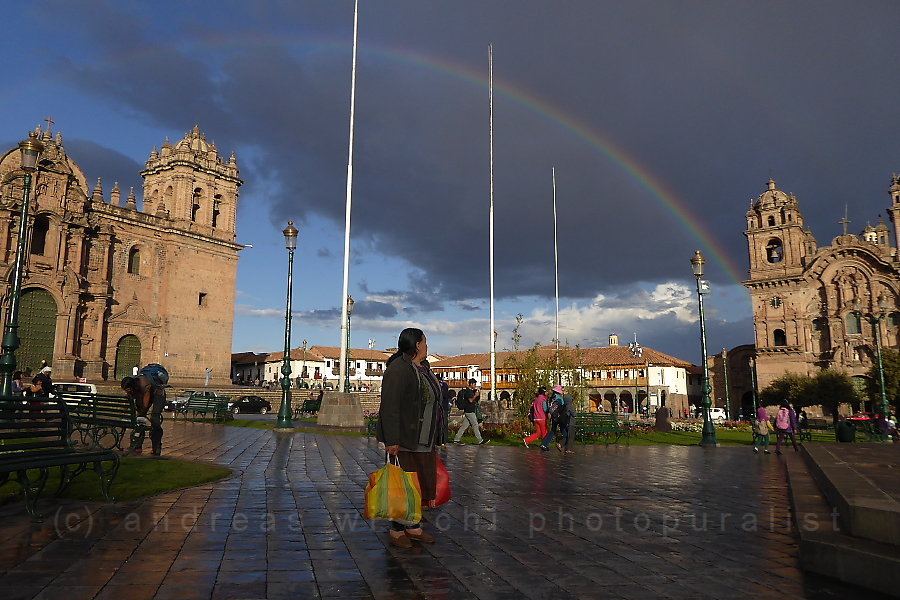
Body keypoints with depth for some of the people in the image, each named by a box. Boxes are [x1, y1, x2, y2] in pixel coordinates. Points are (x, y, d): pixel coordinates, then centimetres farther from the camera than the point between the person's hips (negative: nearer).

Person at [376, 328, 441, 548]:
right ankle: (397, 531, 13)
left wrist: (433, 438, 22)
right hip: (404, 439, -9)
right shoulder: (398, 369, -16)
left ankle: (414, 528, 25)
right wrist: (392, 440, -24)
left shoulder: (424, 368, 14)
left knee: (420, 484, 13)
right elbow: (389, 407, -20)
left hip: (423, 440, 9)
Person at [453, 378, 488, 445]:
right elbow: (471, 400, -22)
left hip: (469, 411, 10)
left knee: (464, 426, 9)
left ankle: (457, 439, 9)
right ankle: (480, 440, -2)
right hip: (469, 411, -10)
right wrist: (475, 395, -9)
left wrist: (478, 394, 12)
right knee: (475, 425, -6)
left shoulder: (470, 391, 19)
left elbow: (476, 400, 24)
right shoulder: (468, 391, -13)